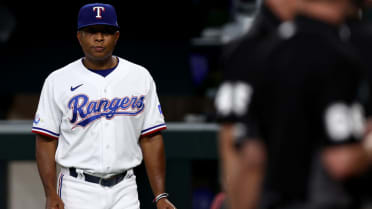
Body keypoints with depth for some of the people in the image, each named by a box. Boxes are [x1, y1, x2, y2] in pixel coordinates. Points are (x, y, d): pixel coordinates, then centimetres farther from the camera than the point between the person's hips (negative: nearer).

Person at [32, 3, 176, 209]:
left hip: (124, 191, 2)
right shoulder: (58, 81, 1)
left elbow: (151, 139, 6)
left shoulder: (140, 77, 7)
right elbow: (46, 141, -1)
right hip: (78, 191, -2)